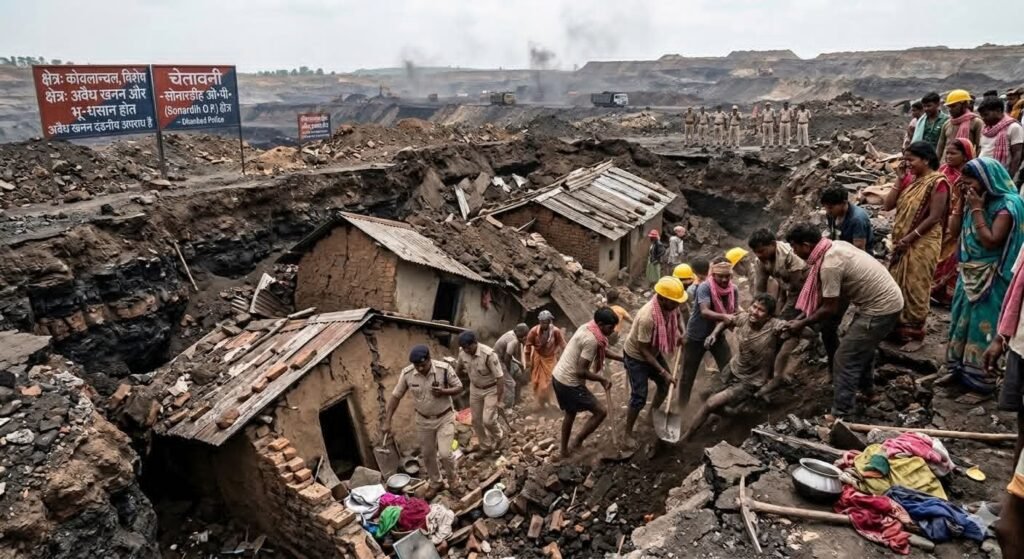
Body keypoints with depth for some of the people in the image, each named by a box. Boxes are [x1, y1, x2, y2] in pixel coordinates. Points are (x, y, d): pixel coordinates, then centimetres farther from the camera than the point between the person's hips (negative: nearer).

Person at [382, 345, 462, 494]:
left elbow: (459, 388, -11)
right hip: (424, 420, 3)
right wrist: (387, 422, -10)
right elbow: (395, 396, -7)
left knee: (444, 453, -9)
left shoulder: (444, 369, -23)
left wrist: (443, 391, -31)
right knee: (427, 454, 14)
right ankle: (436, 483, 39)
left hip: (445, 418, -3)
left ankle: (453, 478, 22)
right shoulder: (407, 374, -17)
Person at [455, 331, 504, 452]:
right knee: (476, 420, 10)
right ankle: (486, 447, 30)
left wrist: (499, 398, -23)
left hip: (491, 390, -5)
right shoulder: (462, 352, -16)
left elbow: (500, 377, -26)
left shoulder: (488, 354, -33)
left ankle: (497, 438, 23)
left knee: (488, 420, -10)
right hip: (475, 389, 5)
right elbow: (458, 370, 9)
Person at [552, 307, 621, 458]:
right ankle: (576, 443, 9)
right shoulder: (591, 340, -25)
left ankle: (565, 450, 42)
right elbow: (581, 371, -25)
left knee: (570, 412, 28)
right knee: (601, 412, 1)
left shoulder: (587, 328, 5)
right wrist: (602, 379, -12)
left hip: (559, 377, 10)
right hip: (570, 383, -10)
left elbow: (602, 351, 23)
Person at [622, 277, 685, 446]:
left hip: (654, 352, 8)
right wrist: (663, 372, -28)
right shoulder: (647, 317, -39)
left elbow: (677, 315, 12)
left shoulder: (669, 306, -18)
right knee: (639, 397, -6)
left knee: (665, 385, 17)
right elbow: (643, 350, -29)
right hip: (636, 356, -8)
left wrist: (679, 333, -2)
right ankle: (628, 433, 13)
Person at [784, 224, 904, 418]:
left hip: (882, 308, -10)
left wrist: (801, 324, -5)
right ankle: (866, 387, 50)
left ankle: (841, 415, 2)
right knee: (862, 346, 30)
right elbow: (824, 295, 12)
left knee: (845, 358, -4)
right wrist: (802, 316, 10)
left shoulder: (830, 265, -25)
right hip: (885, 299, 10)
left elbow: (830, 309, -17)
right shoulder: (834, 246, 4)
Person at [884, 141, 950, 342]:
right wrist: (899, 179, -5)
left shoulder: (937, 182, -14)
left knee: (915, 286, 2)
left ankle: (914, 328, 14)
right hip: (901, 241, 7)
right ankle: (898, 323, 26)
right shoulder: (909, 178, 7)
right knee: (897, 284, 14)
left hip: (922, 243, -7)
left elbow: (934, 217, -18)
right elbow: (888, 205, 1)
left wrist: (910, 237, -18)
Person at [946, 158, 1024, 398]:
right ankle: (960, 369, 26)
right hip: (971, 275, 8)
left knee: (982, 326, -1)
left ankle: (980, 381, 9)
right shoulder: (981, 201, 6)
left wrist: (976, 210, -21)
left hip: (991, 280, -8)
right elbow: (961, 235, 11)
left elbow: (991, 241, -23)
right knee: (962, 320, 13)